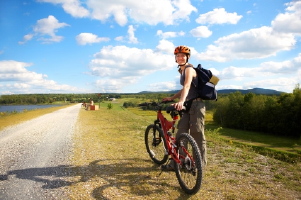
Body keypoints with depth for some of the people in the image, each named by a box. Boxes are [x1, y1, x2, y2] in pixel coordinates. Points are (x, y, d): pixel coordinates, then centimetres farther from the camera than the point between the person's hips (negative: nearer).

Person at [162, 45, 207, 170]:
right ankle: (176, 163, 12)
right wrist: (171, 98, 20)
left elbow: (187, 86, -29)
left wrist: (181, 102, -44)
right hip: (188, 105, 9)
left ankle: (201, 163, 14)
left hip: (196, 105, -9)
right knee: (180, 135, 6)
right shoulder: (182, 71, 17)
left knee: (197, 135, 0)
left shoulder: (189, 68, -11)